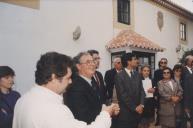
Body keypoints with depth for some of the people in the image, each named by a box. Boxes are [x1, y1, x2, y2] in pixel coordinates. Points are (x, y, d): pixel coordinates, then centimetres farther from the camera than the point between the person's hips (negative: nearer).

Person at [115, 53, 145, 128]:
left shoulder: (137, 75, 10)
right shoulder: (119, 76, -11)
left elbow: (141, 90, 7)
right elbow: (122, 95, -15)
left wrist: (141, 105, -8)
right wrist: (134, 107, -13)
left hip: (137, 111, 6)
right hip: (125, 112, -5)